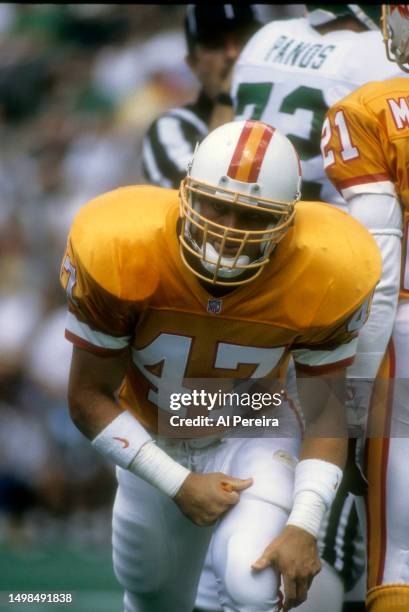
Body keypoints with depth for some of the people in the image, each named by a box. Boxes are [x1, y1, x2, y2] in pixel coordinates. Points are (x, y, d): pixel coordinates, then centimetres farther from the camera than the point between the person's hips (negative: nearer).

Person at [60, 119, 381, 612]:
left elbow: (324, 411, -15)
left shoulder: (321, 274, -27)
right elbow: (89, 397, -18)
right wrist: (177, 484, -23)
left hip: (253, 433, -1)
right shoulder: (122, 253, -31)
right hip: (150, 443, 1)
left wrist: (304, 525, -28)